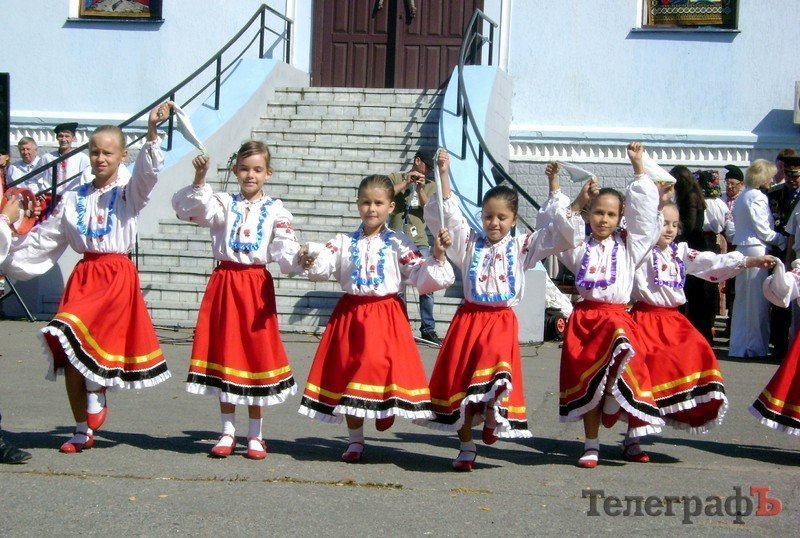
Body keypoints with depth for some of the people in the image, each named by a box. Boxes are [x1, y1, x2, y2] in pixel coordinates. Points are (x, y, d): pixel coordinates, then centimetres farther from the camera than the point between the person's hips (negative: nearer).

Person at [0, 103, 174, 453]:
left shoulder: (129, 192, 2)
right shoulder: (74, 199, 13)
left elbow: (148, 172, -18)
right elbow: (44, 238, 15)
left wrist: (151, 133, -33)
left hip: (118, 277, -5)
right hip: (83, 276, 5)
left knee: (79, 335, -24)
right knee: (68, 352, 3)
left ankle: (96, 395, 3)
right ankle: (82, 430, 16)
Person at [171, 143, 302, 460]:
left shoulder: (275, 211, 3)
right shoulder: (223, 203, 6)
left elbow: (285, 252, -9)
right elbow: (185, 207, -10)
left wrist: (298, 259, -32)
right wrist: (199, 181, -26)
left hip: (257, 286, -1)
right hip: (224, 284, 2)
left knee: (257, 355, 3)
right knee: (223, 354, 6)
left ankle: (255, 435, 15)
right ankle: (228, 431, 19)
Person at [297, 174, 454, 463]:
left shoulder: (399, 243, 1)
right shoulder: (344, 242, 6)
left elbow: (423, 278, -4)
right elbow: (322, 268, -8)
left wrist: (437, 255, -17)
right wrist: (310, 261, -29)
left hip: (387, 315, -2)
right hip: (350, 314, 2)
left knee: (382, 368, -13)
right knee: (348, 374, 6)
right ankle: (355, 441, 19)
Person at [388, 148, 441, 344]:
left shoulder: (430, 186, 13)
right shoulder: (395, 178, 8)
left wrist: (421, 190, -12)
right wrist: (405, 183, -11)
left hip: (420, 242, 2)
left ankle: (428, 329, 4)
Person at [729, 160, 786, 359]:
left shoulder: (742, 197, 15)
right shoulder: (758, 197, -13)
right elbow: (763, 230, -15)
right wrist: (784, 241, -3)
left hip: (742, 248, 9)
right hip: (756, 249, -9)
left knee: (743, 299, 13)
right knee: (757, 299, -2)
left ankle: (739, 346, 17)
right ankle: (756, 345, 4)